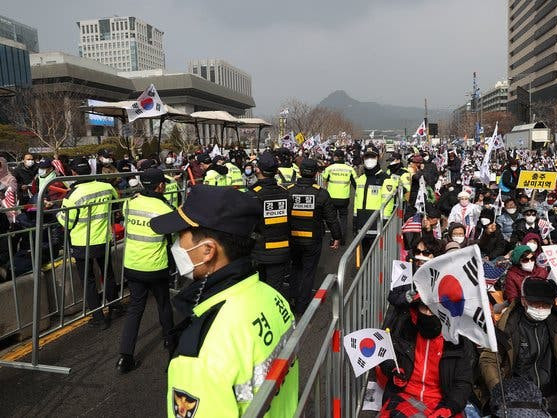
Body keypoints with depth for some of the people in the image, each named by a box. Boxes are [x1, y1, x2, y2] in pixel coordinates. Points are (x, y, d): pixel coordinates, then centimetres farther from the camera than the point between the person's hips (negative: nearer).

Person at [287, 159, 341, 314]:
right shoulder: (321, 193, -12)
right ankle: (302, 306, 19)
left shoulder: (289, 191, -7)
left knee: (295, 268, 23)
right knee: (308, 272, 11)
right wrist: (336, 237, 4)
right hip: (313, 241, -2)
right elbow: (331, 218, -7)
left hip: (292, 239, 2)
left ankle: (292, 298, 27)